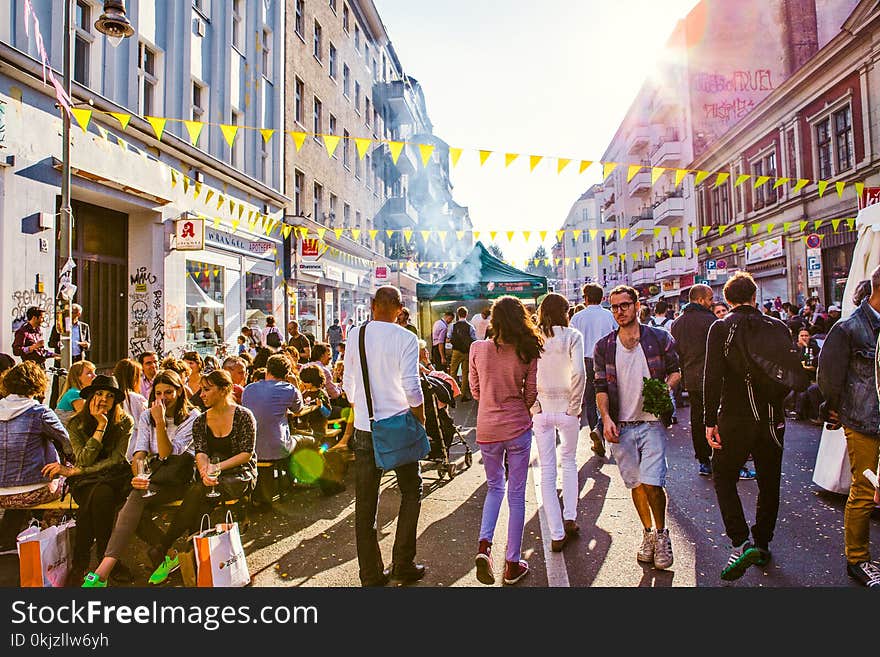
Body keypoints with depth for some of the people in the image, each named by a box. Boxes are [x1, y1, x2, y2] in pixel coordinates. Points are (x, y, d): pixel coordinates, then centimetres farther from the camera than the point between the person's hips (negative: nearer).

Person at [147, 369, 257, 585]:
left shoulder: (243, 416, -5)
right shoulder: (200, 421, 10)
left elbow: (247, 453, -9)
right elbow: (200, 452, -1)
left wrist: (218, 467, -18)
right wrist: (205, 470, -23)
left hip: (240, 475, -4)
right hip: (210, 477, 4)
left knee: (198, 492, -30)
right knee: (199, 492, -31)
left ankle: (162, 549, -21)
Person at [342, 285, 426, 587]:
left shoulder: (355, 334, 1)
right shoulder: (405, 338, -10)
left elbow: (348, 383, 6)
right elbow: (411, 386, -16)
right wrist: (420, 418, 0)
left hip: (364, 427, 3)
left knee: (365, 502, 11)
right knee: (411, 492, 17)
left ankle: (371, 574, 21)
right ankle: (403, 564, 18)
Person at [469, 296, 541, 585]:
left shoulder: (478, 348, -7)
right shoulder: (528, 352, -8)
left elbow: (475, 390, 4)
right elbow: (530, 394, 1)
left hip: (487, 428, 1)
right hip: (518, 427, -1)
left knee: (494, 487, 23)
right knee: (516, 494, 12)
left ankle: (484, 545, 4)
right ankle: (513, 564, 21)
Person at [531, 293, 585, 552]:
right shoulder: (572, 336, -7)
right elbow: (578, 372, -16)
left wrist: (533, 405, 0)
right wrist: (574, 406, -6)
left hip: (541, 410, 1)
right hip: (566, 407, -1)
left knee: (547, 470, 8)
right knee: (569, 462, 23)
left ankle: (557, 534, 12)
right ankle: (570, 518, 22)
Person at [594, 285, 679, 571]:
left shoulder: (660, 338, 0)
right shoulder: (603, 347, 4)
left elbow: (677, 369, 8)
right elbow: (601, 386, 3)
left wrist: (667, 386, -13)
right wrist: (606, 418, -11)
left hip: (652, 422, -2)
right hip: (620, 426, 2)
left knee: (652, 483, -9)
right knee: (635, 484, 12)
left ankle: (661, 534, 17)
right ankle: (648, 533, 33)